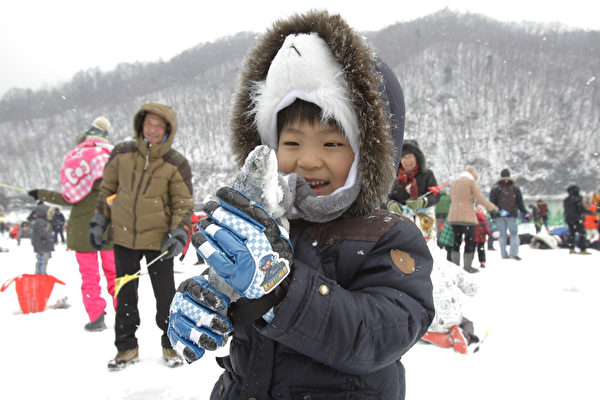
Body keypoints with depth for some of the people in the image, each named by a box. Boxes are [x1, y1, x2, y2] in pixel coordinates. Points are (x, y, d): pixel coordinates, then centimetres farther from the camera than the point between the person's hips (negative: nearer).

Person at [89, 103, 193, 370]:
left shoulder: (176, 164, -8)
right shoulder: (122, 153, -1)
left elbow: (183, 204, -4)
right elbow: (107, 189, 10)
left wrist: (179, 234, -17)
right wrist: (99, 222, 8)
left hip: (158, 239, -2)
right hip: (123, 237, 3)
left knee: (165, 294, 6)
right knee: (125, 294, 13)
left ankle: (171, 344, 26)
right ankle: (126, 346, 30)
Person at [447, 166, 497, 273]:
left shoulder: (454, 183, 16)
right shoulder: (471, 181, -3)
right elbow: (479, 198, -7)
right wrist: (492, 207, 4)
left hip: (453, 216, 6)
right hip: (467, 217, -6)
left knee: (456, 241, 12)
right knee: (470, 242, 2)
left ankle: (455, 265, 12)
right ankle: (467, 266, 2)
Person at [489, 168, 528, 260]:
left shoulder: (495, 188, 1)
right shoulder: (515, 188, 5)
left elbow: (491, 202, -3)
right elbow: (520, 202, 8)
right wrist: (524, 213, 14)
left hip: (499, 215, 0)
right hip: (512, 214, 0)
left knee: (502, 234, 6)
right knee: (514, 233, 6)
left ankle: (504, 254, 4)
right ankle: (513, 253, -5)